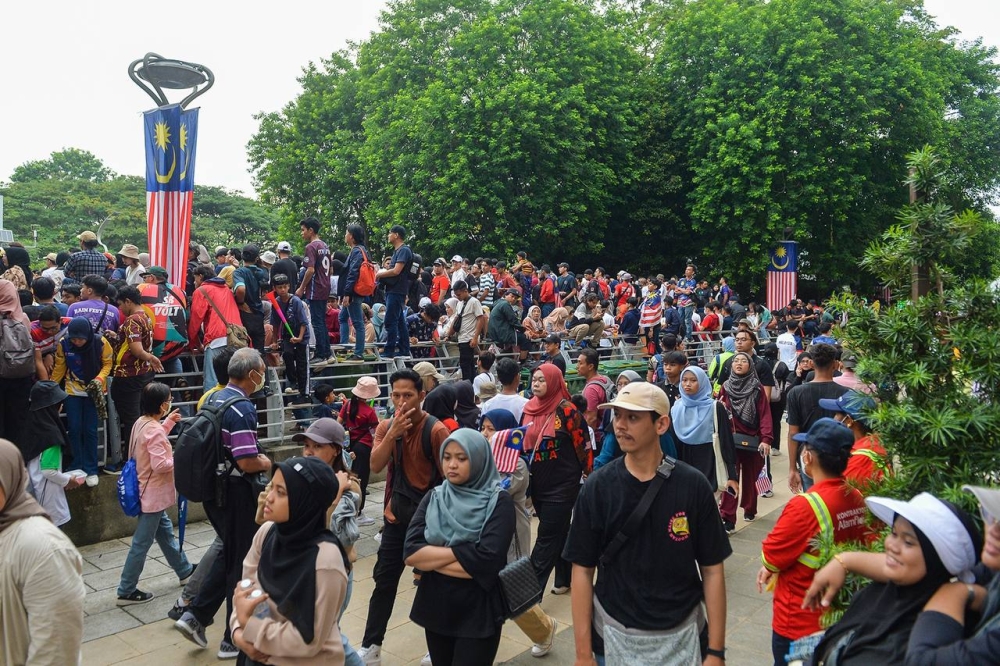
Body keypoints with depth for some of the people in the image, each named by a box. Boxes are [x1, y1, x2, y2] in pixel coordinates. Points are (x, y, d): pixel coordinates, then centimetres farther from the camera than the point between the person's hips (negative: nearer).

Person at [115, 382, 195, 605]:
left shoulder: (142, 422, 4)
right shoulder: (154, 430, -25)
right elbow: (160, 464, -27)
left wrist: (169, 421, 20)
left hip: (148, 491, 10)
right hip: (153, 494, -10)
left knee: (165, 532, 21)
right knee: (142, 543, 1)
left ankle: (185, 571, 36)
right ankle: (126, 591, 12)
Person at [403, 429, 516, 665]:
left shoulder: (498, 501, -12)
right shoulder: (433, 498, 1)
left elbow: (486, 562, -23)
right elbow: (410, 552, -9)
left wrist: (432, 558, -14)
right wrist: (460, 552, -17)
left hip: (479, 614, -4)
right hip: (435, 608, 5)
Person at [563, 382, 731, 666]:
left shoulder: (693, 485, -10)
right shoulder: (597, 486, -10)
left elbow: (712, 570, -5)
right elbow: (583, 571, -7)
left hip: (683, 636, 0)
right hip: (614, 636, 0)